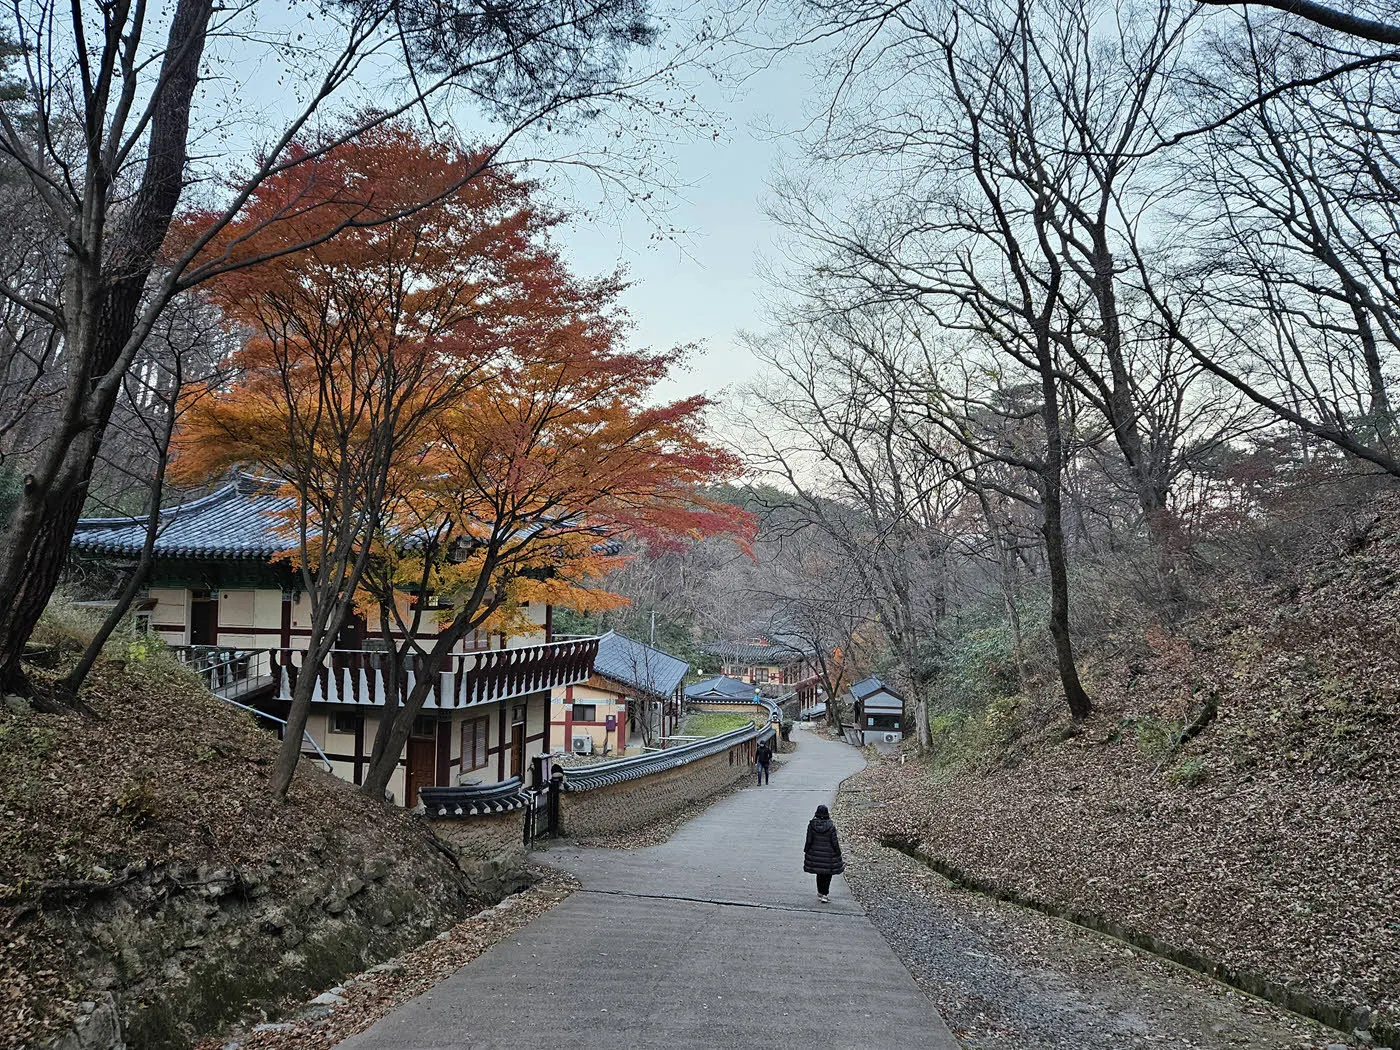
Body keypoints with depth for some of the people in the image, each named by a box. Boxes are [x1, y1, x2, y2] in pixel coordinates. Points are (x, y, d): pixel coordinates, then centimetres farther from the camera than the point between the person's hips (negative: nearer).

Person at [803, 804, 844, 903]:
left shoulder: (811, 825, -10)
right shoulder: (831, 826, -16)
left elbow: (809, 841, -5)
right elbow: (834, 842, -11)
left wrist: (806, 851, 7)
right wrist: (838, 854, 1)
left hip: (815, 854, 3)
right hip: (828, 854, -3)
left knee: (819, 874, 18)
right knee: (827, 874, 9)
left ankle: (820, 893, 27)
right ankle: (825, 895, 5)